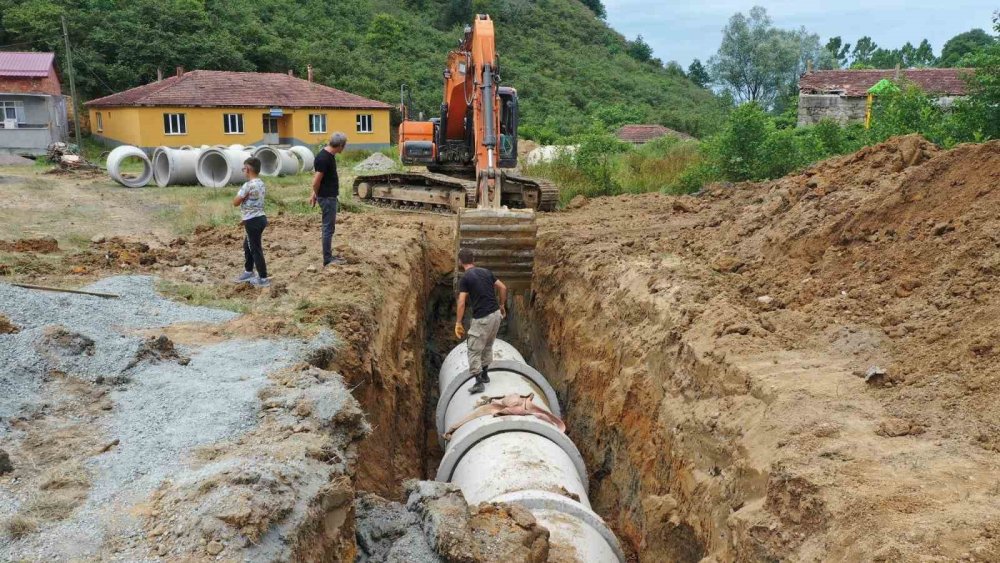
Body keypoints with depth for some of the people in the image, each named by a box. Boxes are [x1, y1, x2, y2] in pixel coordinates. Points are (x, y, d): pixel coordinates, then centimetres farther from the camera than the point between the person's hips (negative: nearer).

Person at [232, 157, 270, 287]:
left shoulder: (248, 185, -19)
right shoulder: (261, 184, 9)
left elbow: (235, 202, -14)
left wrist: (239, 192, 1)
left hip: (253, 221, -9)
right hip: (259, 218, 9)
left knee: (255, 249, -1)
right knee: (247, 246, 23)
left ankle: (263, 279, 4)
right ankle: (248, 272, 34)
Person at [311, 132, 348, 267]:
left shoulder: (329, 155, 8)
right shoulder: (324, 158, -22)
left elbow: (317, 179, 16)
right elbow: (316, 181, -20)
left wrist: (315, 195, 19)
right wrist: (316, 195, -3)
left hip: (330, 196, 10)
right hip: (327, 197, -10)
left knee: (329, 227, 16)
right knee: (328, 228, -3)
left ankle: (329, 255, 24)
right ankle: (327, 259, 3)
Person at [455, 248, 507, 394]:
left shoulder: (465, 278, -9)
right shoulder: (486, 271, 10)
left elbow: (461, 303, -14)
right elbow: (503, 288, 12)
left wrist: (458, 323, -9)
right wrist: (502, 305, 24)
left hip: (482, 319, -7)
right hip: (496, 314, 7)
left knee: (474, 351, 2)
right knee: (488, 346, 24)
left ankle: (479, 382, -2)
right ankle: (485, 374, 33)